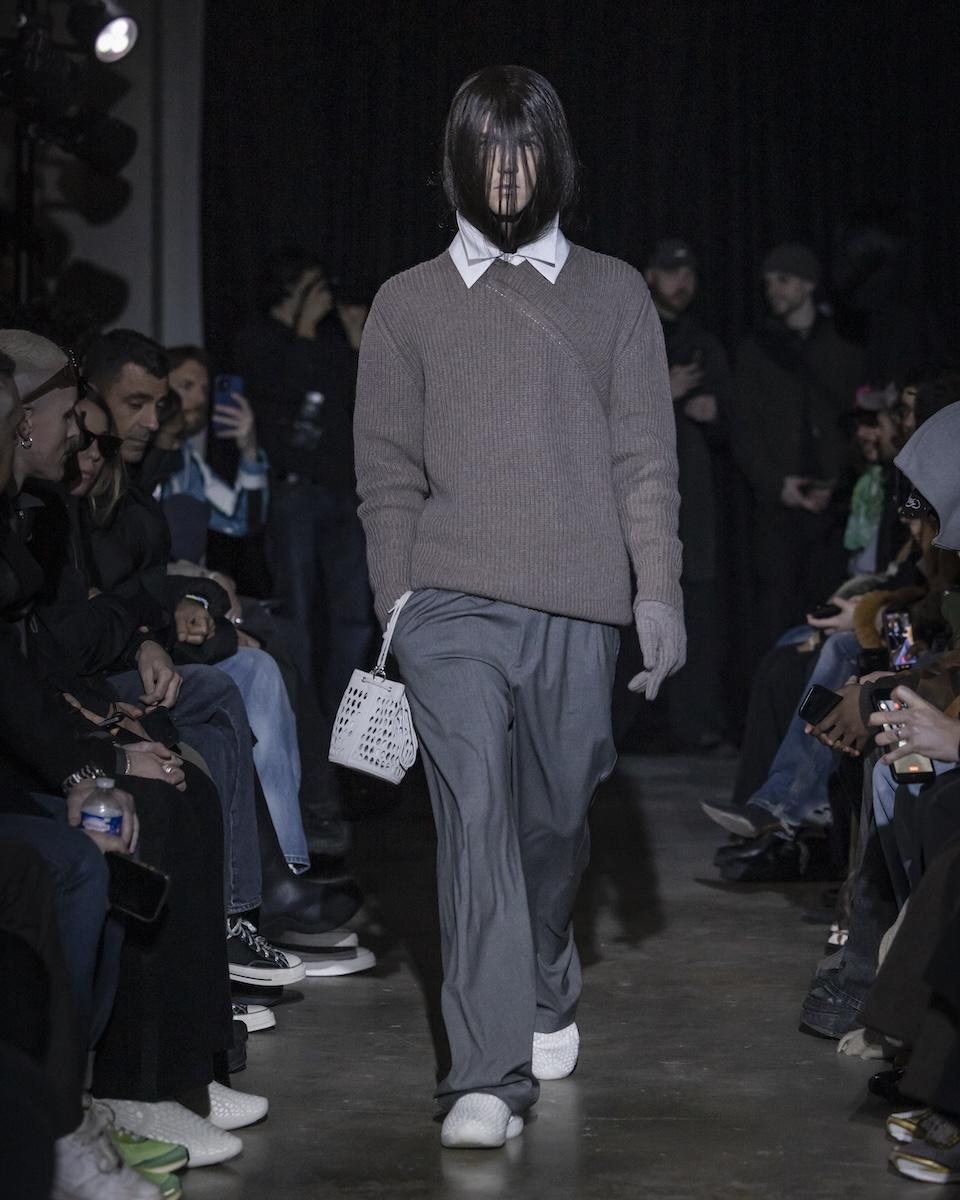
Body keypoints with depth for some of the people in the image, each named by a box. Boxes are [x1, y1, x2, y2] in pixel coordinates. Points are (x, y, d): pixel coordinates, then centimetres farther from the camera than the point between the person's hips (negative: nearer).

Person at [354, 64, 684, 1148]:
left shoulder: (614, 295, 12)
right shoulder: (409, 302, 11)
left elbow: (644, 456, 7)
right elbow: (387, 470, 9)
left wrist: (658, 587, -3)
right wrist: (397, 600, 0)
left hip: (578, 609, 1)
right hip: (453, 606, -1)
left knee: (555, 816, 9)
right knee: (475, 813, -13)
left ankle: (546, 997, 36)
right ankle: (487, 1076, -14)